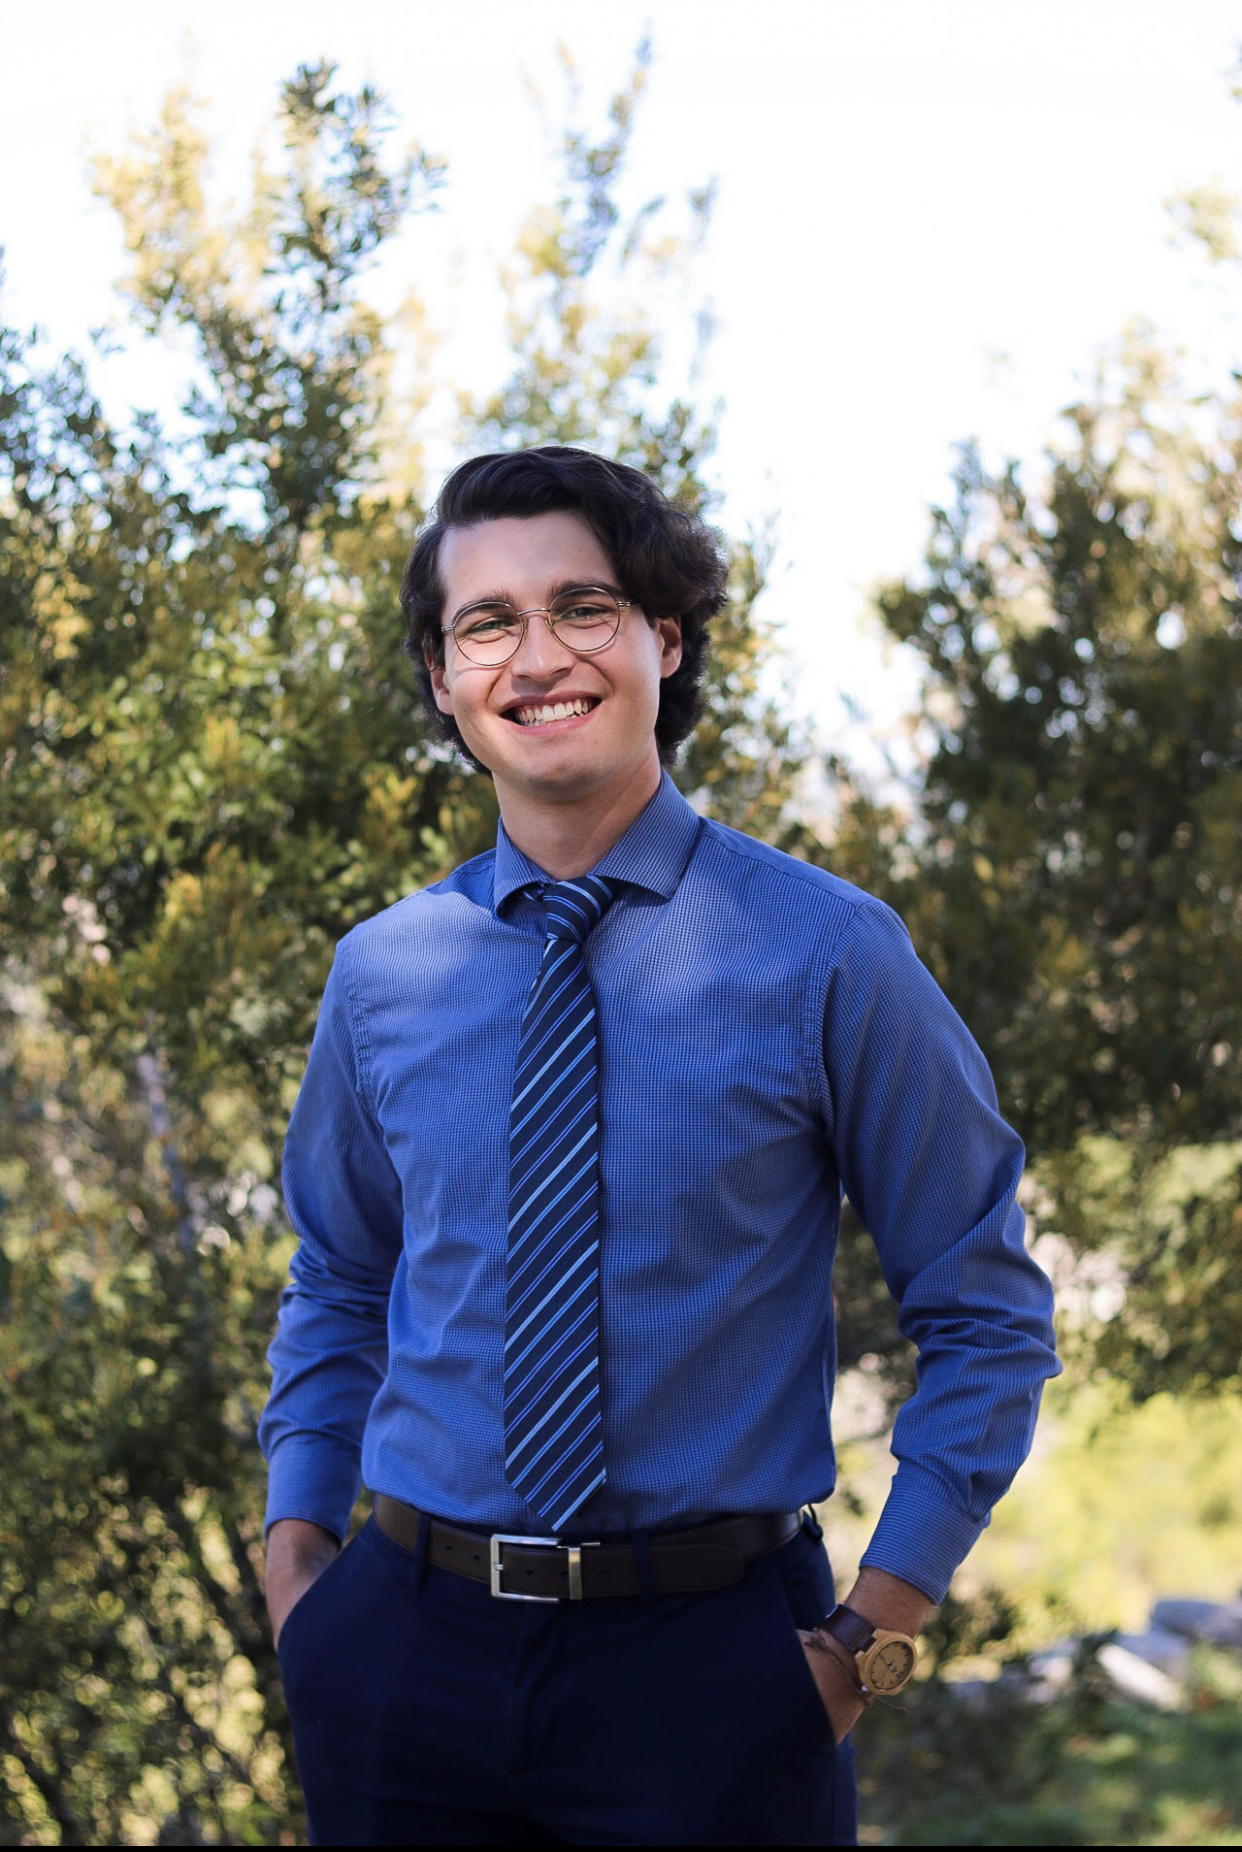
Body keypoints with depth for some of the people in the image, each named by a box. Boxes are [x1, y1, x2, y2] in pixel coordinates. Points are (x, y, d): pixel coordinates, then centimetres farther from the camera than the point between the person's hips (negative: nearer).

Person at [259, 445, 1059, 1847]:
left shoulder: (828, 956, -6)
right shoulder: (381, 975, 4)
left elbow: (987, 1315, 0)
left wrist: (877, 1625, -7)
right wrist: (296, 1549, 7)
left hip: (713, 1669, -3)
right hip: (407, 1656, 3)